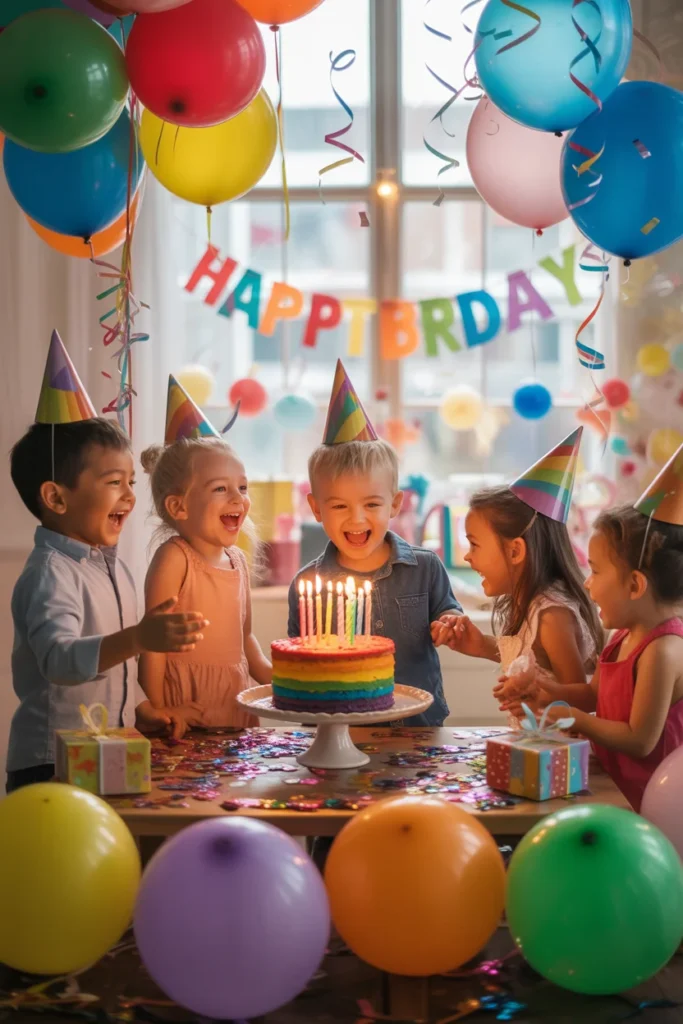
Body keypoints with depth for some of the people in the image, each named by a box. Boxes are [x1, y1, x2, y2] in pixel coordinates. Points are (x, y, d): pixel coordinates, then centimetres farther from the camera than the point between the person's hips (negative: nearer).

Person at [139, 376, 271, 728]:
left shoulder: (237, 559, 9)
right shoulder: (174, 558, -13)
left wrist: (268, 674, 5)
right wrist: (158, 712, -13)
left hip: (238, 701, 7)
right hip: (186, 703, -7)